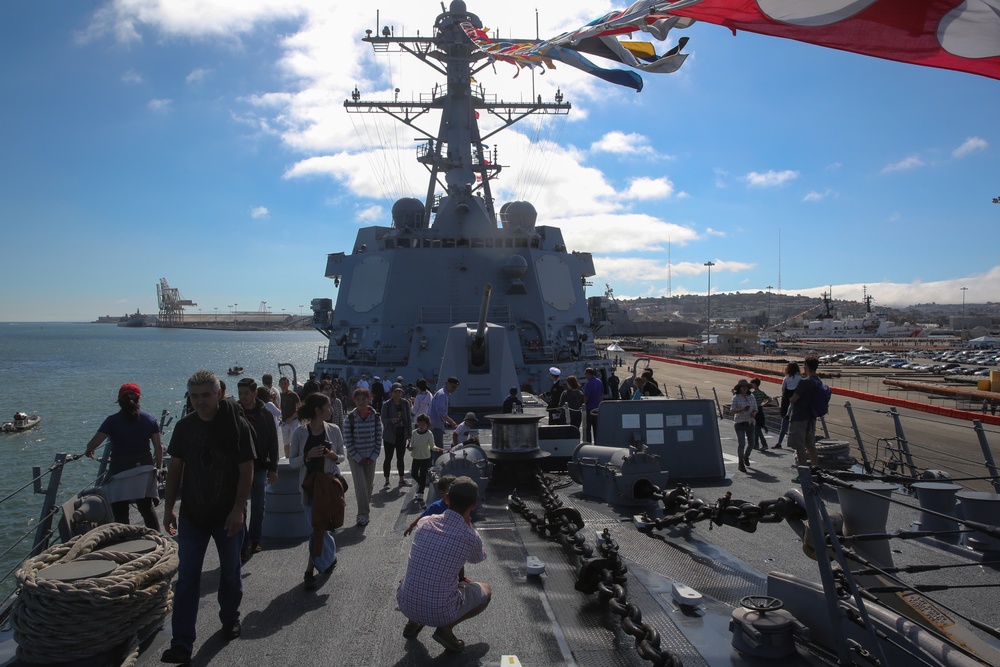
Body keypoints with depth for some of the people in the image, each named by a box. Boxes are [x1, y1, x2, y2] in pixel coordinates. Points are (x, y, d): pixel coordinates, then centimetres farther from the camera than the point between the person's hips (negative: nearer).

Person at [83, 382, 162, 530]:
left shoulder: (112, 421, -7)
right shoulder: (149, 419, 2)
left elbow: (92, 444, -12)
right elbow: (158, 446, 1)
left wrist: (89, 452, 11)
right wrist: (158, 467, 13)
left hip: (120, 469, -3)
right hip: (144, 467, 4)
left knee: (120, 513, 6)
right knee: (147, 508, 13)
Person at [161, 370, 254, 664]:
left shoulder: (237, 425, -12)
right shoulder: (184, 426, -1)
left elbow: (247, 470, -11)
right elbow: (175, 467, 7)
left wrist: (238, 510, -17)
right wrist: (169, 507, 3)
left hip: (227, 515, -2)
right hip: (192, 515, 2)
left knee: (230, 571, 14)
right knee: (187, 577, 1)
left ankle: (230, 617, 38)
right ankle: (182, 643, 7)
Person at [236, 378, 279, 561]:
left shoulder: (265, 414, -1)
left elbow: (273, 442, 1)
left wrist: (273, 468, -3)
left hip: (260, 466, 1)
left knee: (258, 506, 9)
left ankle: (254, 540, 23)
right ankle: (244, 545, 3)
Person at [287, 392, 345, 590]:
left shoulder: (333, 430, -3)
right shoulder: (300, 432, -7)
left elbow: (343, 456, 7)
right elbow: (292, 461, -3)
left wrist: (335, 457, -15)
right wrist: (308, 456, -20)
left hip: (329, 483, 0)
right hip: (309, 484, 0)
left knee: (319, 526, -1)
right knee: (318, 526, 0)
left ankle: (310, 570, 14)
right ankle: (330, 556, 25)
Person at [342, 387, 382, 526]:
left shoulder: (375, 417, -4)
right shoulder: (350, 418, -9)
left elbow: (379, 439, 0)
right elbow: (347, 441, -6)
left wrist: (373, 457, -6)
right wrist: (358, 458, -9)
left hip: (370, 457, 2)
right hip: (355, 457, -2)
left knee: (369, 485, 10)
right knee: (360, 485, -8)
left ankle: (364, 511, 28)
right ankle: (363, 514, -1)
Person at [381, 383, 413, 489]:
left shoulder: (405, 404, 2)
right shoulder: (386, 405, -9)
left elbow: (409, 419, 8)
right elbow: (383, 419, -11)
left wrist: (409, 433, 6)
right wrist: (391, 421, -32)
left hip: (402, 434, 4)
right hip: (390, 435, -4)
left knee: (400, 458, 13)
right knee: (388, 458, 4)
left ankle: (402, 480, 23)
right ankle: (387, 481, 13)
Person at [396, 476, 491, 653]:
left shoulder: (424, 522, -4)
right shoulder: (470, 537, -15)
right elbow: (479, 558, 11)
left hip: (405, 604, 5)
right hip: (441, 613, -4)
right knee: (485, 591, 21)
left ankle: (413, 622, 20)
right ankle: (446, 627, 3)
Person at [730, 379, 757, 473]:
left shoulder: (751, 396, 6)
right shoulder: (736, 397, -5)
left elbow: (755, 409, 11)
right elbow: (732, 410, -9)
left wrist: (753, 413, -12)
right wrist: (742, 410, -24)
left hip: (750, 423, 4)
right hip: (740, 423, -4)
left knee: (752, 443, 10)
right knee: (742, 443, -9)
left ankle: (746, 456, 40)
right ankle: (741, 464, 1)